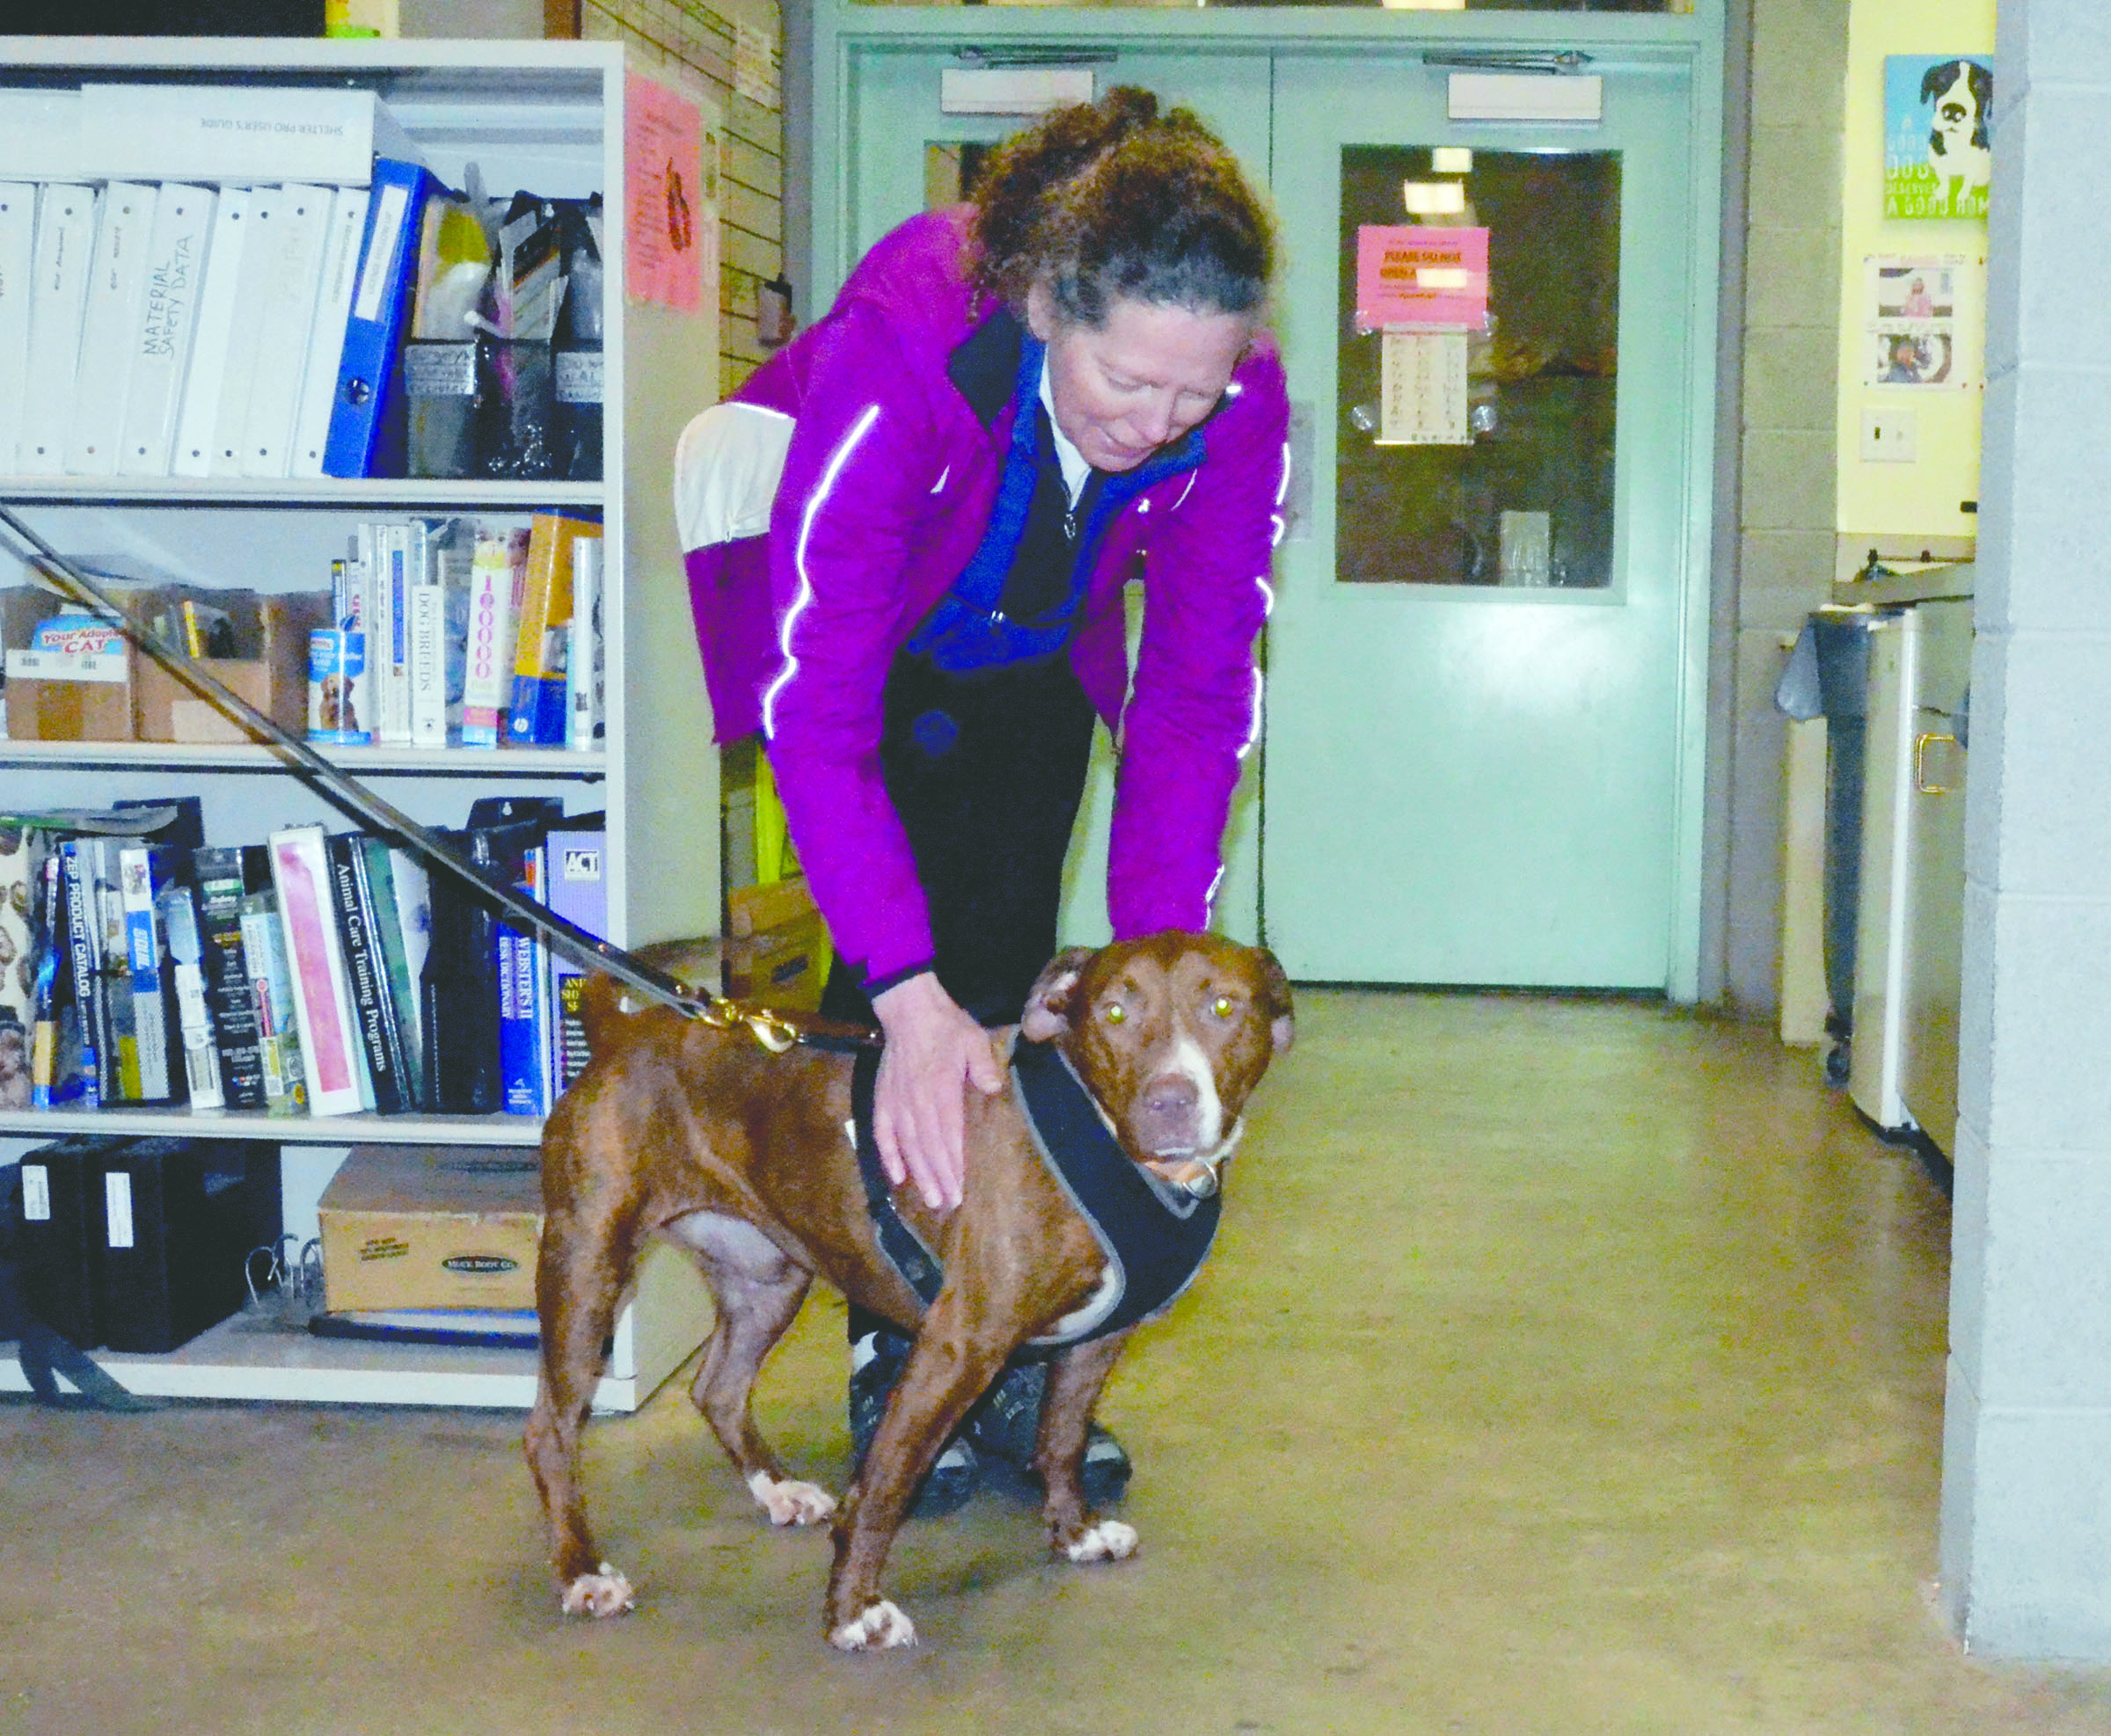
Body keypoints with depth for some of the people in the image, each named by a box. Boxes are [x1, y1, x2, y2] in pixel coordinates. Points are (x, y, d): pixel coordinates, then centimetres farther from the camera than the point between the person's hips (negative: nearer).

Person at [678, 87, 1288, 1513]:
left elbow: (1198, 694, -24)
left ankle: (1009, 1367, 10)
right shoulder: (900, 348, -42)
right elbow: (817, 700, -45)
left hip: (1032, 650, 3)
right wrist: (909, 1000, -51)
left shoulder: (1238, 397, -30)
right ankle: (892, 1364, 1)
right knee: (905, 968, -12)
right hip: (847, 626, -3)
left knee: (1006, 975, 0)